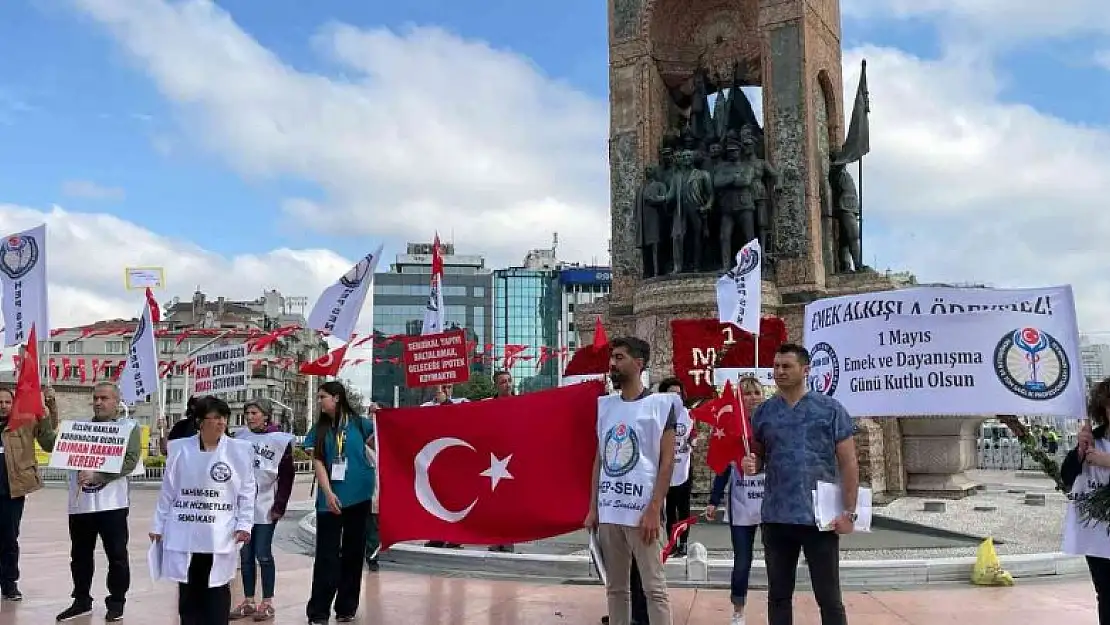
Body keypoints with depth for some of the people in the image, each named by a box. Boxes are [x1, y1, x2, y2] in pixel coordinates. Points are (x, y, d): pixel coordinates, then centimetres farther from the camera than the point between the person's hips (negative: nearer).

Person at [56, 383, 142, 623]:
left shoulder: (128, 428, -1)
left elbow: (129, 461, -13)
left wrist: (97, 475, -21)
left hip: (111, 502, -5)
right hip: (80, 502, 5)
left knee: (116, 555, 2)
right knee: (80, 555, 14)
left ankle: (116, 602, 14)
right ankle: (82, 601, 28)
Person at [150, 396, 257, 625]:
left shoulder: (240, 450, -2)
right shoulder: (179, 448, 2)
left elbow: (247, 492, 0)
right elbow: (167, 491, 8)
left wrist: (244, 525, -8)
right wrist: (158, 526, 9)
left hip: (220, 537, -1)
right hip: (184, 535, 2)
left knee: (217, 592, 4)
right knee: (188, 593, 10)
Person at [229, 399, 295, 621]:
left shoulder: (280, 439, -5)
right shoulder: (240, 439, 9)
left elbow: (287, 476, -5)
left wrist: (279, 506, -10)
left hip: (266, 507, -4)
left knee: (263, 554, -1)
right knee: (245, 555, 9)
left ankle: (268, 603, 9)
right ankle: (248, 601, 19)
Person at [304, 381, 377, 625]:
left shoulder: (359, 423, 2)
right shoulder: (319, 429, 6)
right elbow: (318, 462, 0)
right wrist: (328, 492, -12)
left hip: (359, 495, 0)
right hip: (330, 497, 0)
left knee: (353, 552, 9)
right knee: (327, 553, -1)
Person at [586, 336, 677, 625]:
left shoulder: (660, 404, -4)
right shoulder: (605, 405, 12)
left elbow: (667, 461, -7)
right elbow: (599, 459, 14)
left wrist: (654, 509, -14)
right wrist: (593, 508, 9)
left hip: (642, 510, -5)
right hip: (608, 512, 6)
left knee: (654, 587, -1)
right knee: (615, 587, 12)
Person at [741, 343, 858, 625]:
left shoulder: (831, 409, -3)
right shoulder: (763, 412, 7)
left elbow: (849, 463, -3)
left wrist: (849, 511, -9)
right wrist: (751, 464, -11)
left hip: (820, 517, -3)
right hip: (776, 518, 3)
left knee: (829, 597, 6)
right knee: (778, 595, 13)